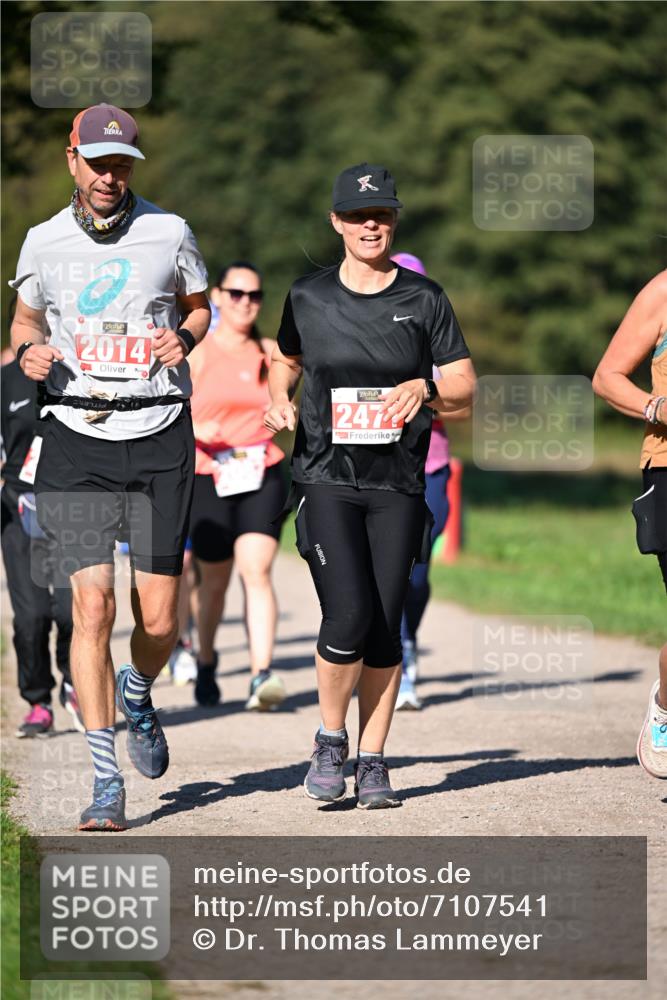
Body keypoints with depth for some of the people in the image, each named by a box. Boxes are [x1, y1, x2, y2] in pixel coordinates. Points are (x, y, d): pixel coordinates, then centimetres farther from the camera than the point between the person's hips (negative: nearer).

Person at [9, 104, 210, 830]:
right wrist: (28, 350, -2)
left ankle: (137, 694, 37)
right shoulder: (44, 243, 5)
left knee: (159, 620, 0)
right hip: (77, 441, 0)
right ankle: (106, 784, -7)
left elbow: (198, 305, 17)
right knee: (92, 607, -12)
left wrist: (184, 337, -5)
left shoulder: (168, 233, 2)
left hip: (160, 440, 0)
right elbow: (26, 317, 21)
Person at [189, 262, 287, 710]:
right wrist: (198, 430, -23)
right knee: (214, 579, 12)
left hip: (263, 477, 1)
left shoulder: (270, 353, 8)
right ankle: (206, 664, 36)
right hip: (209, 479, -1)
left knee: (257, 571, -16)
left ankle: (262, 675, -26)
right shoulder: (197, 353, -1)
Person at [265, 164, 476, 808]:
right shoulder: (308, 297, 6)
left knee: (384, 627, -1)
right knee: (349, 615, -15)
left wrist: (425, 388, -16)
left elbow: (464, 388, 5)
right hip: (326, 479, -1)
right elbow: (285, 361, 24)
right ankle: (330, 742, 6)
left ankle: (372, 763, 10)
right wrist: (279, 400, 3)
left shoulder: (423, 298, 5)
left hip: (398, 486, 1)